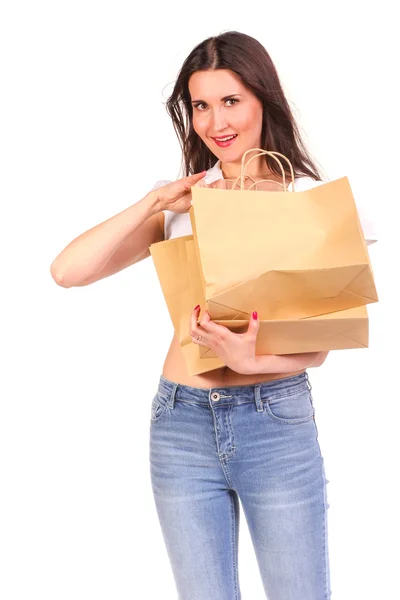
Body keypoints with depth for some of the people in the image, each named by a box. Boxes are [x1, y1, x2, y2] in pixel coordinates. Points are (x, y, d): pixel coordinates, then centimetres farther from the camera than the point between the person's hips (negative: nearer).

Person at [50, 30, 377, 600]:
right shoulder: (179, 199, 7)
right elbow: (68, 271, -4)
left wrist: (252, 360, -23)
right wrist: (154, 202, -11)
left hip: (277, 419, -2)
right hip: (182, 424, 3)